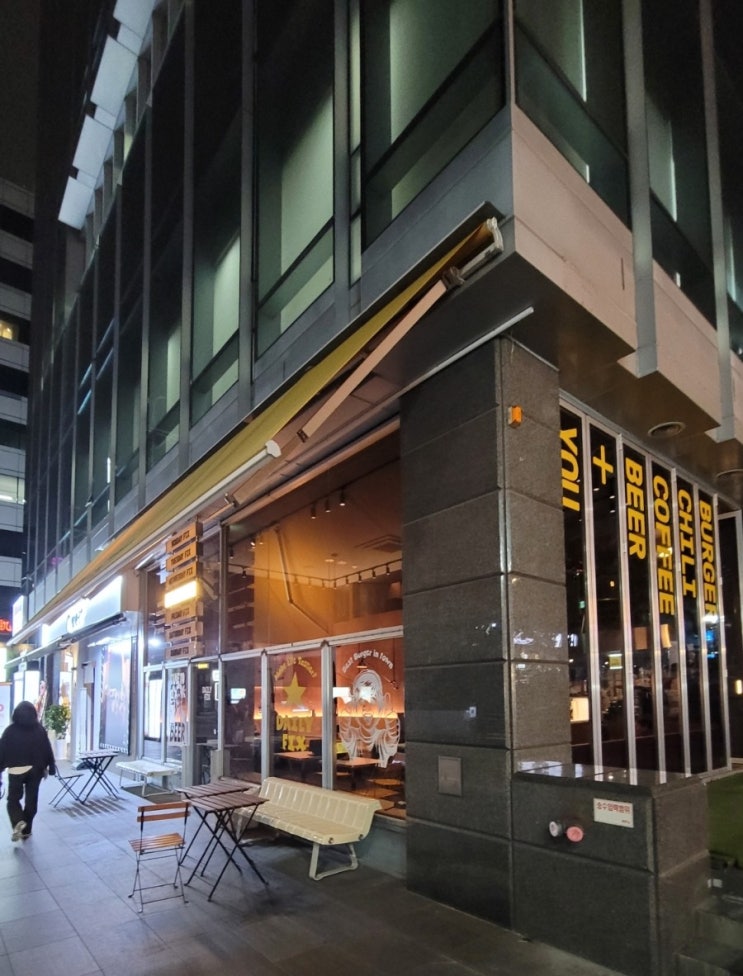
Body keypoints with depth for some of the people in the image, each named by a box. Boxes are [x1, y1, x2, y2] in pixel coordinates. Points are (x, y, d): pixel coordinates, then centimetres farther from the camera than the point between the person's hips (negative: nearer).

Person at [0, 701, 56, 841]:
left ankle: (18, 822, -15)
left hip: (15, 770, -2)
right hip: (35, 770, 2)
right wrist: (50, 766, 11)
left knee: (13, 799, 11)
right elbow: (47, 749, 2)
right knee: (31, 800, 12)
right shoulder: (40, 729, -1)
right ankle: (26, 831, 15)